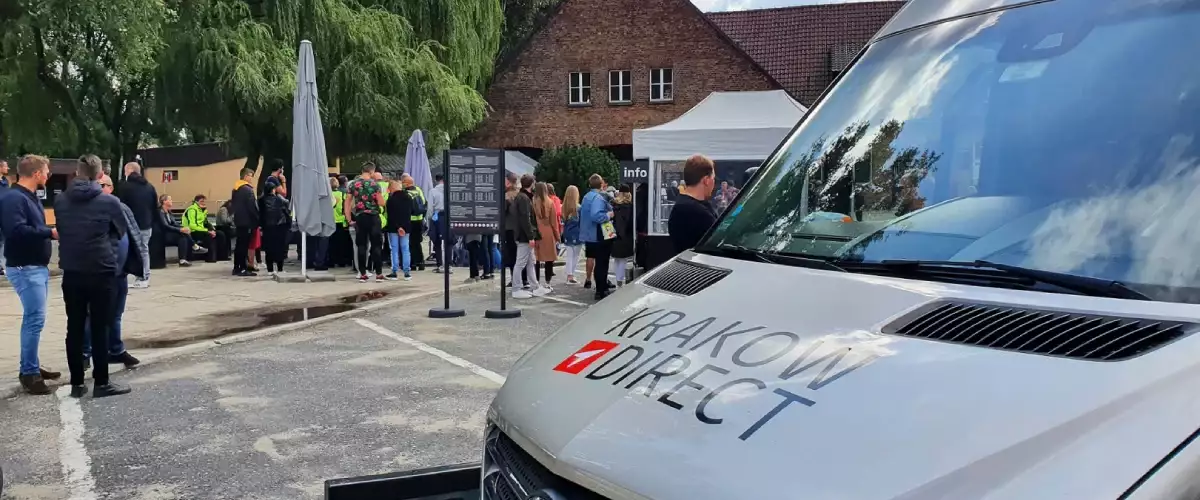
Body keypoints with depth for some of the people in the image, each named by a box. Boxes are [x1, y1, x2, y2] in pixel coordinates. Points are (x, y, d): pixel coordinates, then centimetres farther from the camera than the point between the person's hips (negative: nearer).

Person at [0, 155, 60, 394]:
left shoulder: (31, 197, 16)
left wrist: (52, 231, 4)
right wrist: (50, 233, -23)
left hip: (38, 267, 10)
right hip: (25, 268, -10)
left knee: (33, 318, 14)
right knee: (34, 319, -11)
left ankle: (31, 366, 23)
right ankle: (28, 372, -4)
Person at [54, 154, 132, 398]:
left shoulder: (60, 201, 2)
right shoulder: (109, 201, -9)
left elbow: (60, 231, 15)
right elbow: (122, 231, 6)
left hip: (71, 272, 4)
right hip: (101, 272, -3)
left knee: (74, 328, 8)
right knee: (100, 328, 2)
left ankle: (77, 383, 13)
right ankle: (101, 382, 6)